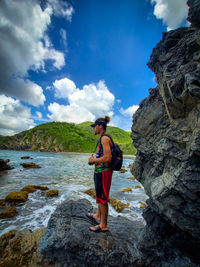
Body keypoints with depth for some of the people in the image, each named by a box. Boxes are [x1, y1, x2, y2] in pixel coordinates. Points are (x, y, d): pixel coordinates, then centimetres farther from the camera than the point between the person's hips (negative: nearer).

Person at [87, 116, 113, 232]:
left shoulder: (105, 138, -18)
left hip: (103, 172, -10)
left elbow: (107, 158, -26)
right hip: (100, 171, 10)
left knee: (102, 197, 4)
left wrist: (94, 160, -12)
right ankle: (98, 216, 45)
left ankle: (103, 225, 23)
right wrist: (94, 160, 9)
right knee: (100, 195, 24)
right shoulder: (102, 139, 13)